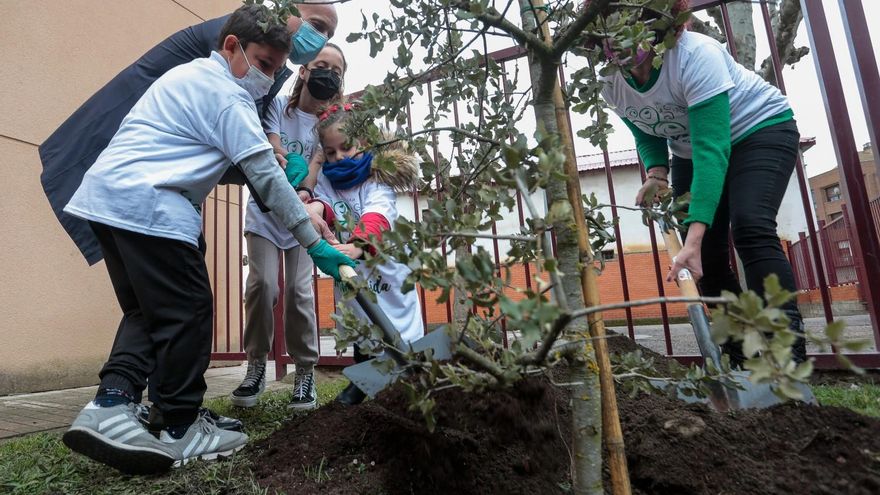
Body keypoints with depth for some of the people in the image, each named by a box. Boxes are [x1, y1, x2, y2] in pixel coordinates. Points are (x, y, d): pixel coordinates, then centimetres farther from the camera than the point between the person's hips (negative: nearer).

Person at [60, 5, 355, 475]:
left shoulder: (189, 74, 24)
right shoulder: (227, 95, -7)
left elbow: (221, 161, 25)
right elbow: (266, 177, -13)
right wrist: (315, 244, -11)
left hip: (105, 195, 10)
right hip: (148, 204, -10)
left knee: (147, 310, 12)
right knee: (188, 311, -3)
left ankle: (109, 405, 2)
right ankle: (182, 429, 6)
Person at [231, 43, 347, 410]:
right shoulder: (278, 105, -2)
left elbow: (317, 167, -14)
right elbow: (270, 150, -15)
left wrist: (304, 194, -35)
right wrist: (279, 160, -39)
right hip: (265, 212, 0)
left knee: (299, 290, -10)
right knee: (262, 283, -13)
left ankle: (305, 372, 4)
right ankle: (256, 367, 7)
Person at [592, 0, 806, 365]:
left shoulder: (695, 55, -32)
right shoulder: (613, 86, -13)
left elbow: (712, 149, -39)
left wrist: (694, 235, -47)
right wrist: (656, 173, -18)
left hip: (760, 130, -5)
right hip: (690, 152, 6)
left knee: (750, 228, -28)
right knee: (706, 252, -4)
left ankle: (790, 358, -23)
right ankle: (741, 358, 9)